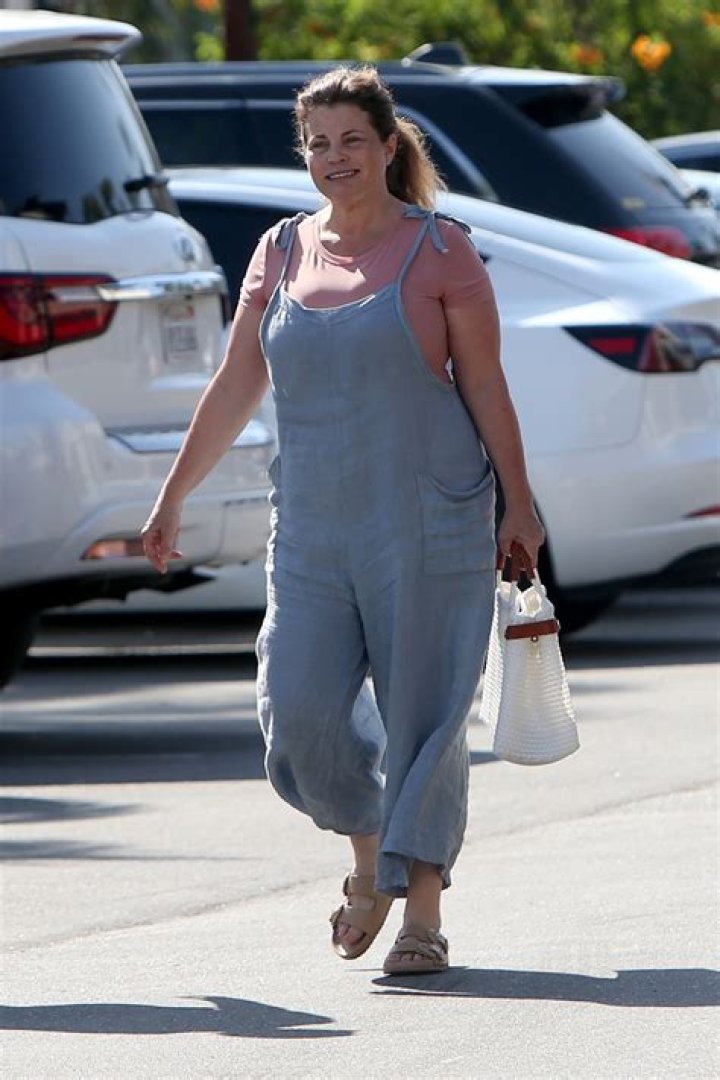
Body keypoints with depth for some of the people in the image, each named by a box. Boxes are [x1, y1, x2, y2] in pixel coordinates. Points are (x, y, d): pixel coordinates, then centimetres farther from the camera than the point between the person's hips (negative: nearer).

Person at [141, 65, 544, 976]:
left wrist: (518, 508, -1)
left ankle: (423, 913, 2)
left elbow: (486, 387, -1)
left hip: (427, 522, -4)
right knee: (299, 710, -4)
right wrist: (172, 499, 14)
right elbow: (234, 387, 14)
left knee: (421, 712, -4)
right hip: (313, 527, 4)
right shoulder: (282, 251, 9)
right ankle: (368, 861, 22)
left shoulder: (440, 249, -2)